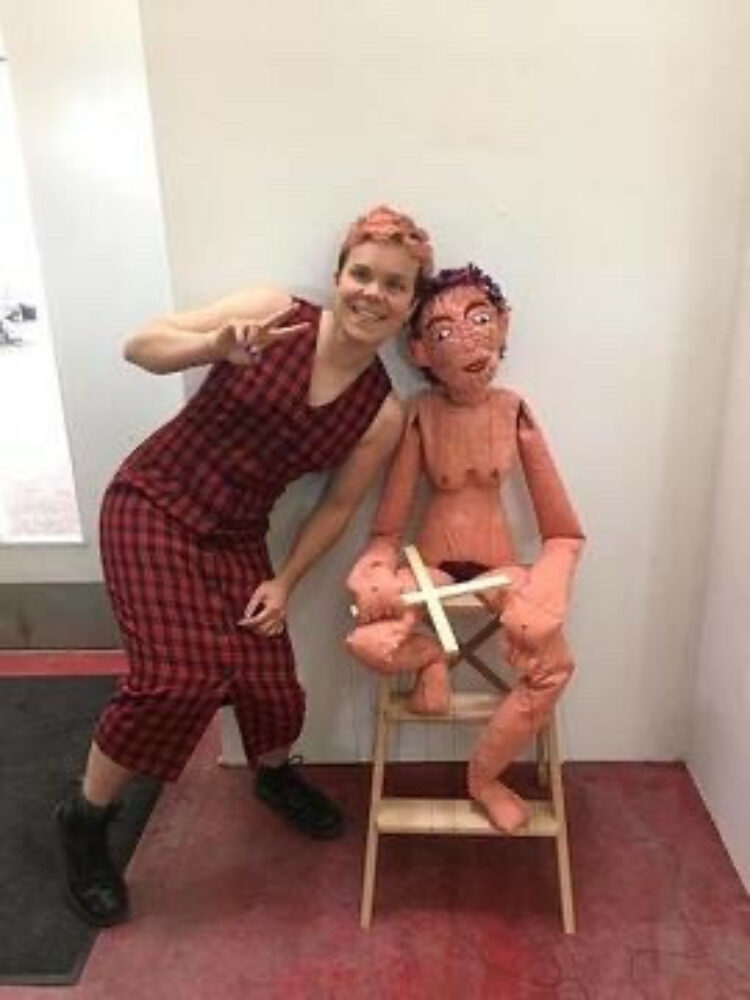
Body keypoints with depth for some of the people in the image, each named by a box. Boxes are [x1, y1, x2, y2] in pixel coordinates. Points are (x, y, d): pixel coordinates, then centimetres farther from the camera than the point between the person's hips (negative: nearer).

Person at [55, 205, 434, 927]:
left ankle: (274, 775, 38)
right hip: (153, 506, -3)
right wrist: (220, 346, -30)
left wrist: (284, 582, -1)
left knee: (268, 683, -1)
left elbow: (338, 504, 4)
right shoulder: (274, 312, -13)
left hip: (236, 538, 3)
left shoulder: (382, 412, -5)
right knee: (180, 678, -17)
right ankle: (86, 817, 13)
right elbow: (140, 346, -12)